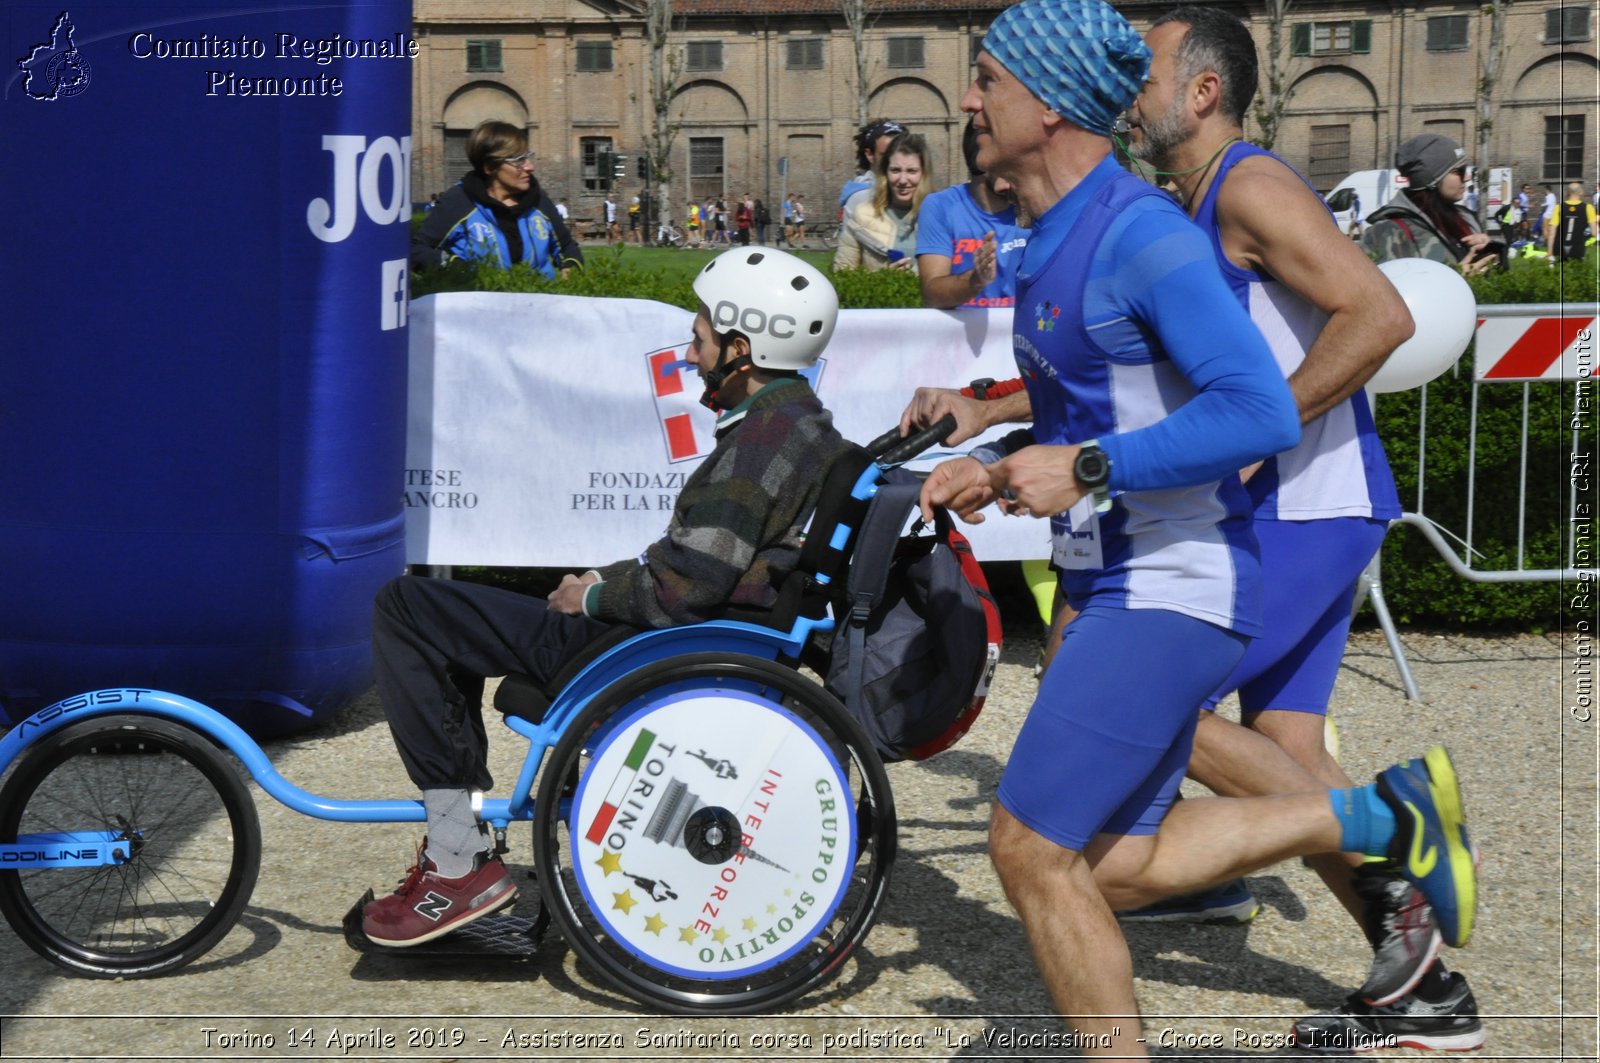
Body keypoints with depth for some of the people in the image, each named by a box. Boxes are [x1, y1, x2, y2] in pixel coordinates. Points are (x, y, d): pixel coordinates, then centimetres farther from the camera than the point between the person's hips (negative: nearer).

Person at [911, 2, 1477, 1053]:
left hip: (1172, 592, -10)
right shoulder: (1055, 243, 13)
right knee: (1116, 870, 12)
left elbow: (1263, 412, -26)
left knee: (1031, 849, -6)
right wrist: (993, 467, 9)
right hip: (1119, 587, 10)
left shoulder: (1143, 235, -18)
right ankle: (1378, 816, 18)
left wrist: (1084, 473, -24)